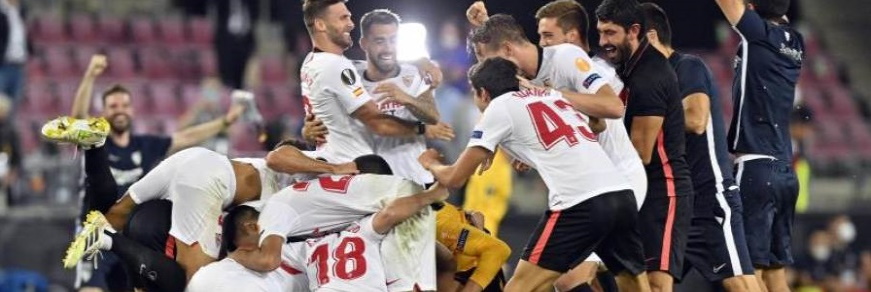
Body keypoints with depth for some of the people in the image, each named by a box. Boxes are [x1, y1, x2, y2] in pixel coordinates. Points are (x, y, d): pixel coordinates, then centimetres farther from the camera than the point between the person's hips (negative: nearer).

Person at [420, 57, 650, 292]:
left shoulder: (499, 107, 9)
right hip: (622, 195, 7)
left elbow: (455, 178, 12)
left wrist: (430, 163, 34)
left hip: (581, 204, -7)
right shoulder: (552, 95, 28)